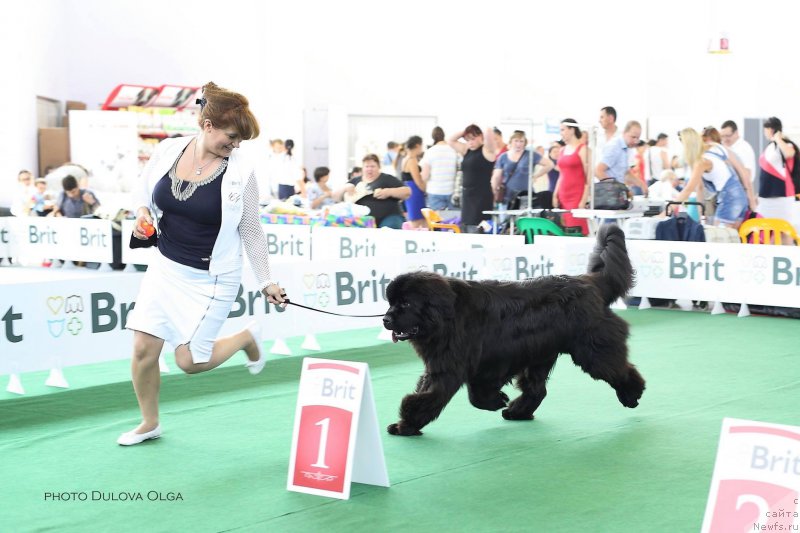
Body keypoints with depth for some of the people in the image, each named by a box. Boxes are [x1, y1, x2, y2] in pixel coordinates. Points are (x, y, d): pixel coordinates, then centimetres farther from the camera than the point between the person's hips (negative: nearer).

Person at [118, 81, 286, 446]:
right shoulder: (167, 152, -6)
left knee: (189, 360, -2)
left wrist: (266, 282, -2)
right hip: (165, 267, 4)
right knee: (144, 349, 2)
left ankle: (248, 338, 27)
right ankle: (149, 423, 26)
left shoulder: (239, 173, -14)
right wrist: (142, 214, -8)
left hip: (211, 279, -3)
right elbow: (145, 193, 13)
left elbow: (251, 231, -5)